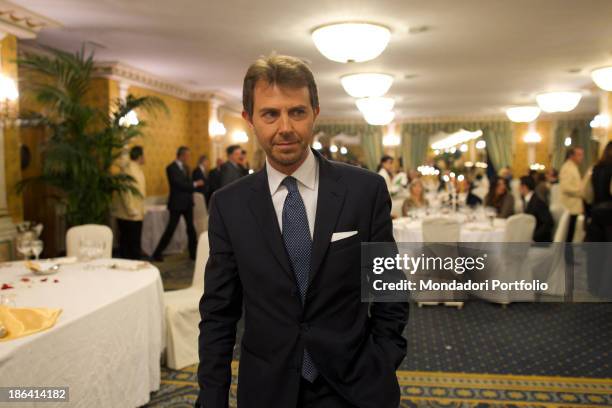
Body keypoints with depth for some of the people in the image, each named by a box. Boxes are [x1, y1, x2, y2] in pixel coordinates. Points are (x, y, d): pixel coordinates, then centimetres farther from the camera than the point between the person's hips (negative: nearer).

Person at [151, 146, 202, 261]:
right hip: (177, 203, -7)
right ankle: (157, 254, 7)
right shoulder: (171, 168, -11)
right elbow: (178, 184, -20)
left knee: (191, 228, 8)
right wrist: (195, 184, -14)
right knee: (170, 229, -3)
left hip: (187, 202, 7)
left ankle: (193, 252, 16)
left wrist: (192, 186, -7)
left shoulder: (186, 167, 13)